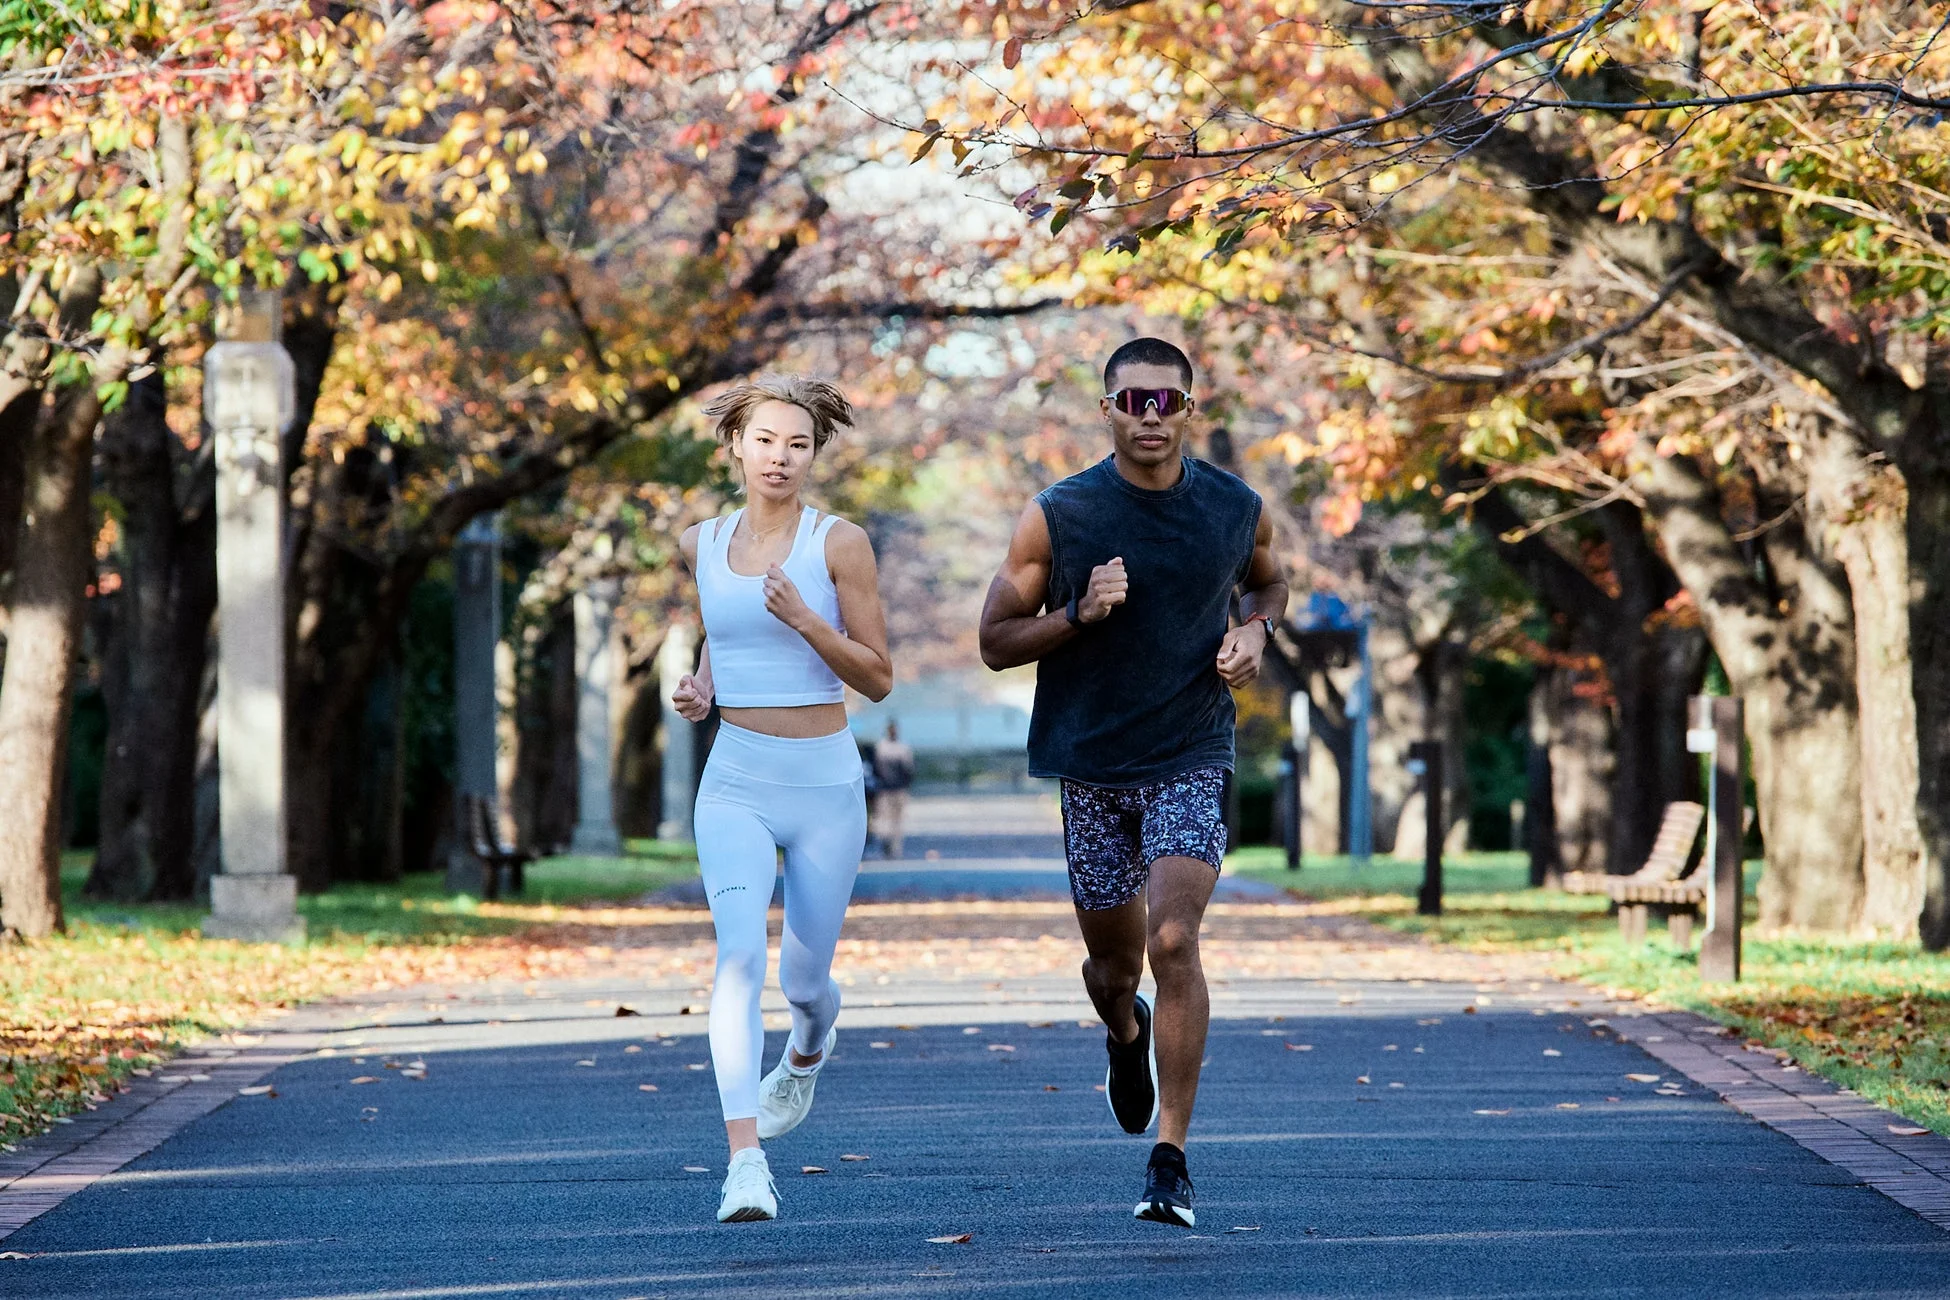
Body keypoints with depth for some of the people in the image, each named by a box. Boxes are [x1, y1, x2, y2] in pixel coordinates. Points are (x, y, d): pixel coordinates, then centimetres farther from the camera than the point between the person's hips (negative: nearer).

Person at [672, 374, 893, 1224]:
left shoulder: (840, 544, -5)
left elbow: (878, 679, -6)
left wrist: (804, 620, -20)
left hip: (824, 782, -1)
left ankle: (809, 1049, 52)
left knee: (804, 976, 12)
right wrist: (699, 684, 6)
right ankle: (745, 1165, -28)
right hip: (735, 783, 1)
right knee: (740, 954, -21)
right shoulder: (702, 545, 5)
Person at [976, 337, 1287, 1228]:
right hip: (1092, 763, 1)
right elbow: (995, 642, -3)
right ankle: (1126, 1032, 52)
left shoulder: (1236, 510, 0)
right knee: (1113, 961, 12)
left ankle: (1170, 1162, -14)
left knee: (1174, 941, -19)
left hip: (1191, 761, -1)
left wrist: (1254, 632, -1)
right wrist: (1080, 613, -20)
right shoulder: (1057, 516, -6)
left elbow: (1267, 583, 22)